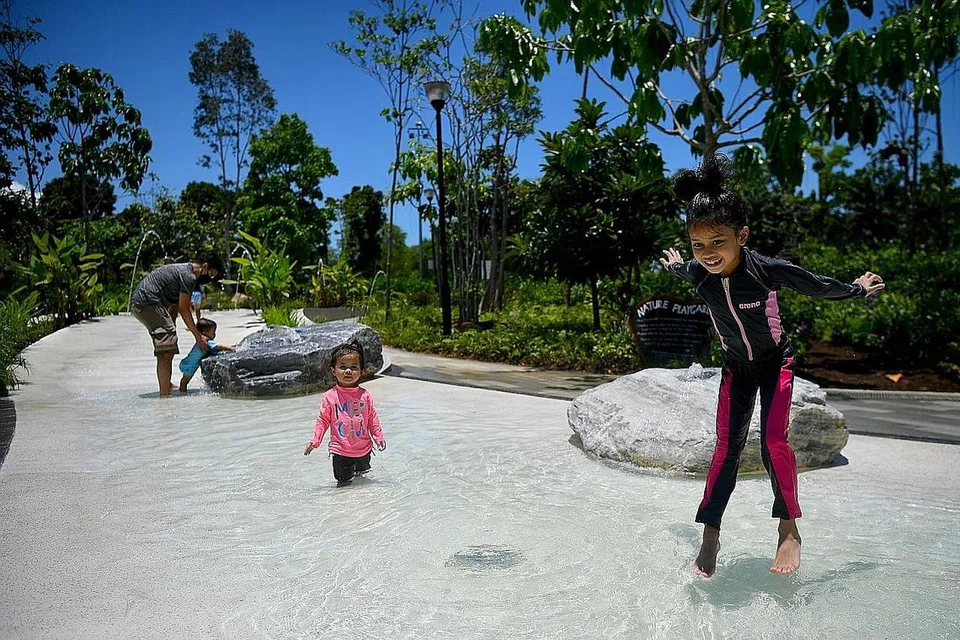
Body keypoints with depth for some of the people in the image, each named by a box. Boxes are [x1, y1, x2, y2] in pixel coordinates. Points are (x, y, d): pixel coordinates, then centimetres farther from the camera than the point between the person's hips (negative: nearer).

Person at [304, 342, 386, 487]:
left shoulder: (365, 395, -5)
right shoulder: (330, 397, -9)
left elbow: (372, 418, 2)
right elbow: (323, 420, -3)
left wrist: (379, 437, -2)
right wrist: (315, 440, -11)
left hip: (363, 447, 2)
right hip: (341, 449, -2)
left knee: (363, 470, 23)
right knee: (343, 479, 3)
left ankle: (360, 470, 51)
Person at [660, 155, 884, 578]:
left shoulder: (767, 269, -30)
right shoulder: (698, 274, -19)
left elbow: (819, 287, -9)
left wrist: (858, 289, 6)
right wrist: (674, 265, 31)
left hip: (775, 361, -2)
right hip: (736, 367, 3)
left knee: (774, 441, -17)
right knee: (726, 448, -3)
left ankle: (789, 527, 3)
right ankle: (710, 536, 4)